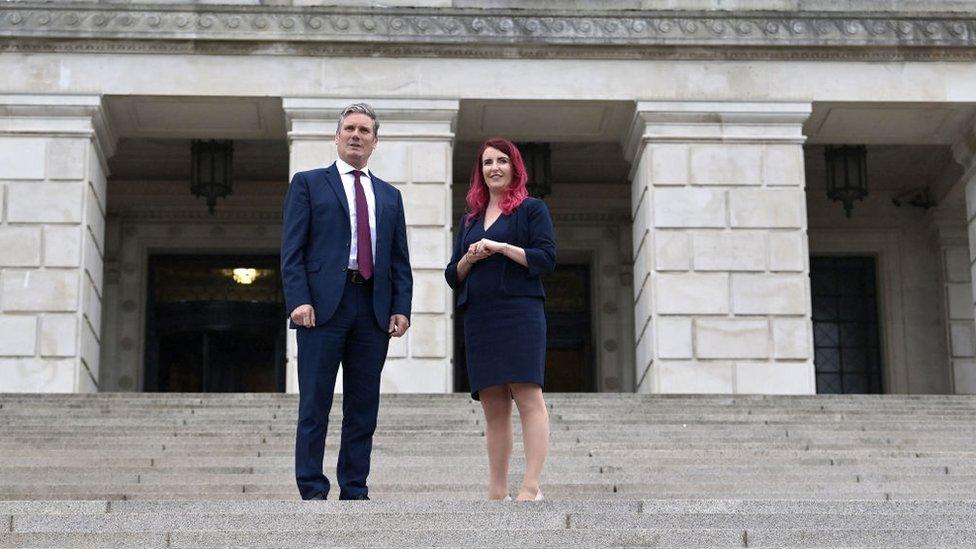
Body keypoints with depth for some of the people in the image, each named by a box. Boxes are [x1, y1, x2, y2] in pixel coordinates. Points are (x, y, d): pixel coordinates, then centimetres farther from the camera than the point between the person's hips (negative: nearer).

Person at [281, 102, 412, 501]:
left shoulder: (389, 196, 20)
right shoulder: (308, 183, 9)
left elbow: (400, 259, 16)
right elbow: (292, 249, 0)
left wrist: (401, 308, 3)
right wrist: (298, 300, -12)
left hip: (374, 309, 4)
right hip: (324, 304, -4)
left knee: (363, 407, 4)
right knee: (315, 404, -4)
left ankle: (354, 491, 9)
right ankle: (312, 491, -1)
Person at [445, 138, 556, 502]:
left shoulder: (532, 209, 6)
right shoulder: (470, 219, 22)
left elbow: (546, 259, -6)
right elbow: (453, 276, 20)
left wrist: (501, 247, -11)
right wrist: (470, 258, 0)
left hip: (519, 313, -6)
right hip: (479, 319, 6)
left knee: (528, 398, -13)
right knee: (493, 408, 6)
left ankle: (531, 488, -18)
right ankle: (497, 492, 7)